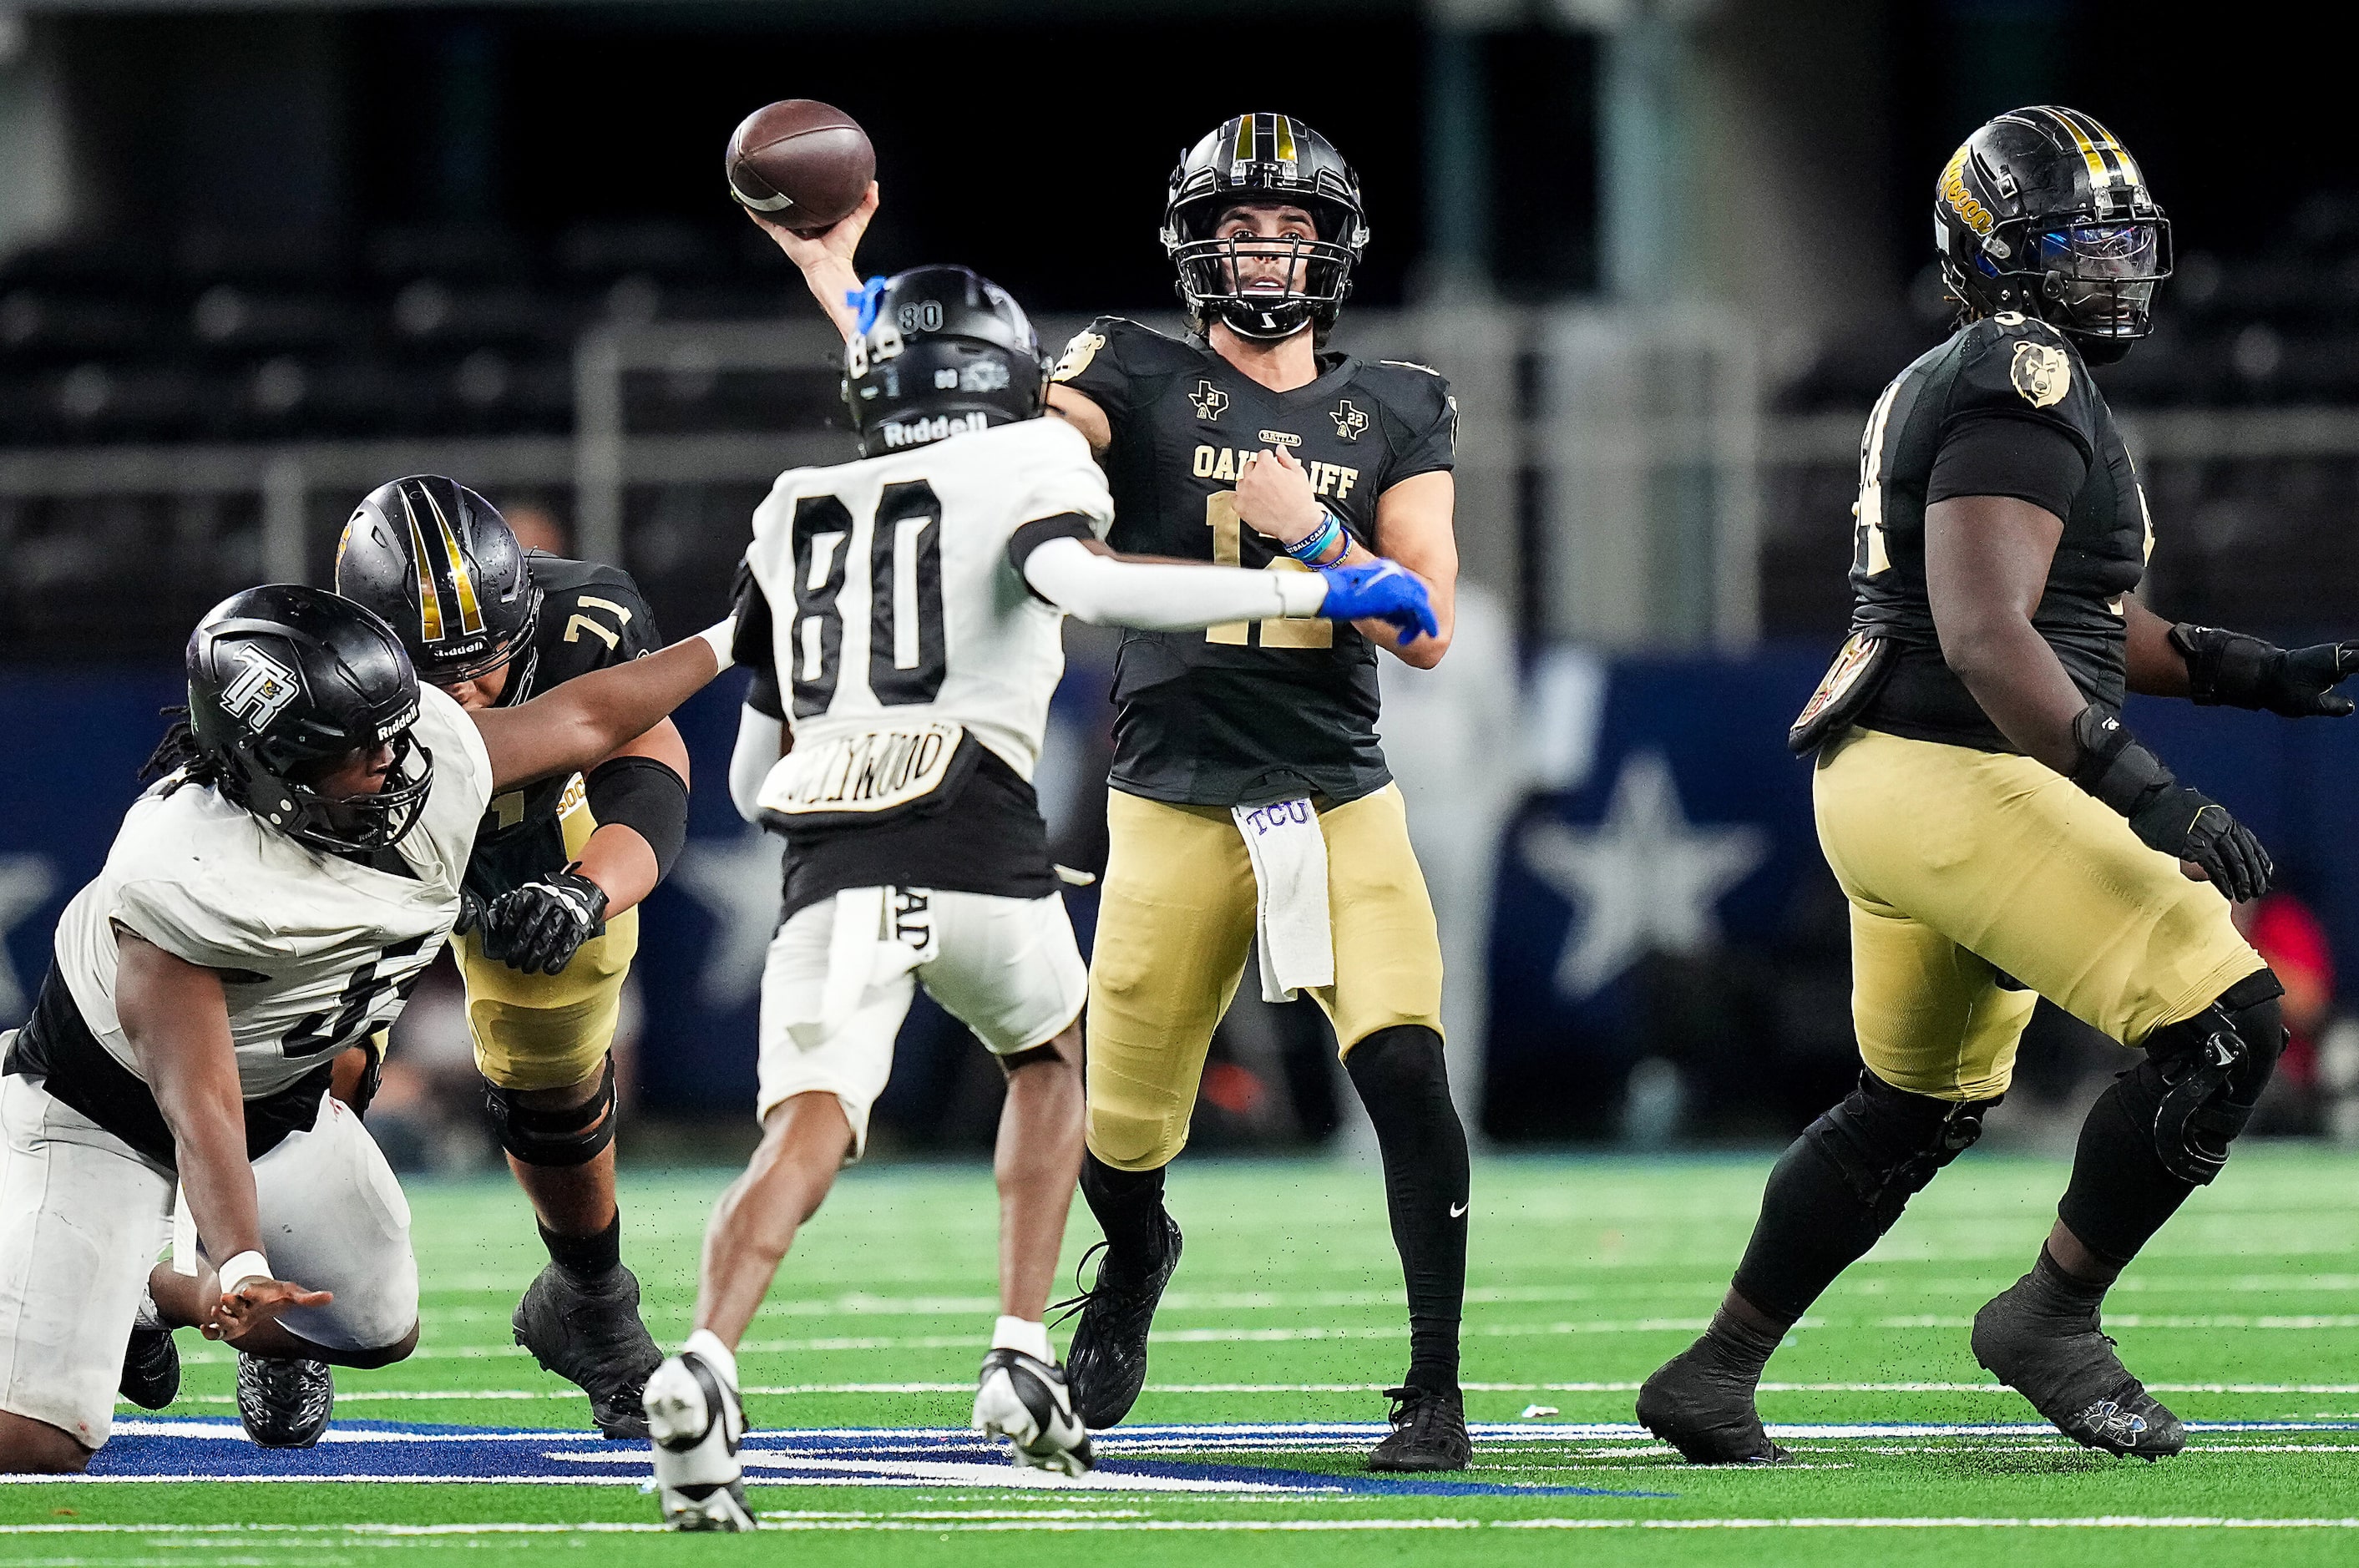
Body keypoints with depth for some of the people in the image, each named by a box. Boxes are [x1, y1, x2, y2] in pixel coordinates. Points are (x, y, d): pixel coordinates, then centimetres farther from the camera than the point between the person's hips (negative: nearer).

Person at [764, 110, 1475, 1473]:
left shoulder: (1393, 417, 6)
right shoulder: (1141, 385, 0)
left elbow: (1428, 633, 1)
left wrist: (1314, 533, -14)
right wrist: (833, 275, -18)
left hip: (1343, 805, 0)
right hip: (1177, 812, 0)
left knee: (1407, 1071, -20)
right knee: (1122, 1138, 7)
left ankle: (1437, 1395, -10)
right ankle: (1137, 1264, 45)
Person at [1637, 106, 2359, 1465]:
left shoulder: (1954, 387, 19)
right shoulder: (2026, 388, -14)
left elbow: (2081, 622, 27)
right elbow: (1982, 639, -24)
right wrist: (2146, 792, -30)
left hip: (1888, 781, 11)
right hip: (1956, 783, -11)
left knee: (1919, 1108, 24)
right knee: (2223, 1028, -13)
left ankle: (1714, 1375, 29)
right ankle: (2053, 1316, -2)